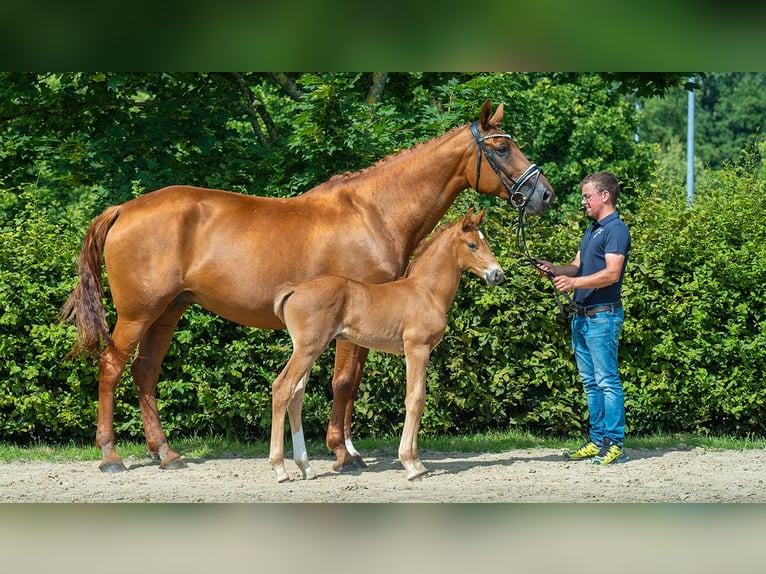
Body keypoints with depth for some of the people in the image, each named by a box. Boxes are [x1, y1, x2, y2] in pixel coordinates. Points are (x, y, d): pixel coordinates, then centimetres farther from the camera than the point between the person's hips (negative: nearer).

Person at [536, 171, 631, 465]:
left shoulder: (616, 230, -11)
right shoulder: (592, 229, 19)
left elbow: (612, 273, -21)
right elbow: (577, 267, 20)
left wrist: (574, 282, -27)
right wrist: (555, 270, 1)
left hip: (603, 316, -10)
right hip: (582, 316, 10)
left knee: (607, 381, -8)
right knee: (591, 383, 12)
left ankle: (615, 444, -7)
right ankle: (597, 441, 17)